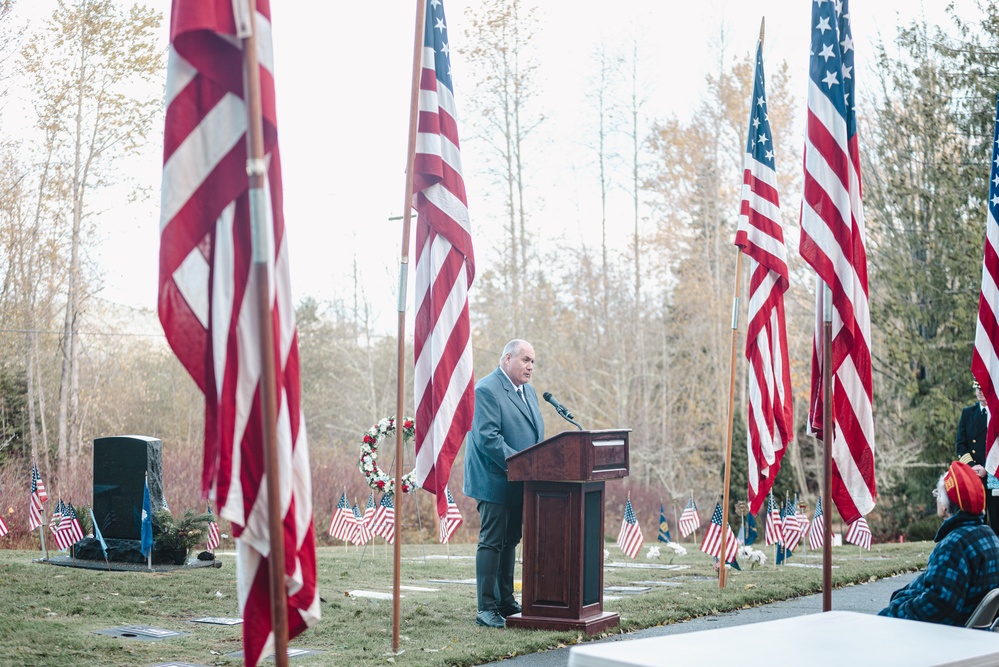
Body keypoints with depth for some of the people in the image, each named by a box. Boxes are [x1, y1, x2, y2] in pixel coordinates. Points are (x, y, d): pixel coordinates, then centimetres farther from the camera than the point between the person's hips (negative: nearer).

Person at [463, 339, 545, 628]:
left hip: (519, 484, 9)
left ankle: (506, 601, 24)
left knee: (510, 541, 15)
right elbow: (488, 438, -22)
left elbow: (536, 434, 22)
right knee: (491, 542, -5)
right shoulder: (486, 390, -14)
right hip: (494, 482, -9)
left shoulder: (528, 391, 15)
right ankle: (486, 608, -2)